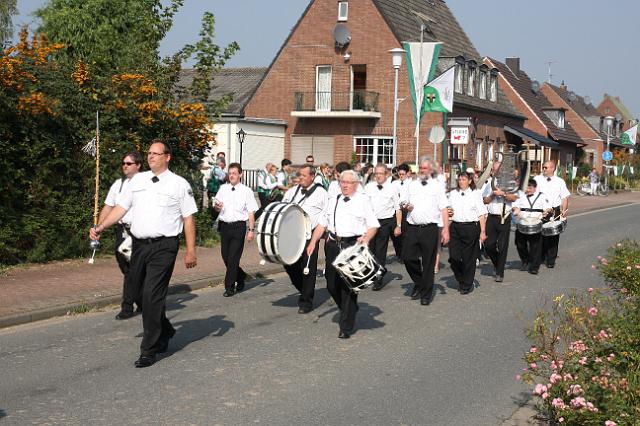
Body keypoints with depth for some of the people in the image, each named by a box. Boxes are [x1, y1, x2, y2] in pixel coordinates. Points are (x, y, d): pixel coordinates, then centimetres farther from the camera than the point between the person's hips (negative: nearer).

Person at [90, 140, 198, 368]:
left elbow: (189, 218, 0)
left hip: (164, 246, -5)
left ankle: (149, 351, -3)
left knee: (152, 296, -11)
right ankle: (164, 332, 37)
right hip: (139, 244, 5)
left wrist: (191, 251, -5)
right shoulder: (138, 180, 13)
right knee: (141, 295, 13)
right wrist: (101, 226, -2)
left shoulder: (179, 184, 1)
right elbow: (121, 207, 11)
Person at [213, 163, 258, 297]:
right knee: (225, 256, 9)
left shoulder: (246, 191, 0)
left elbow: (251, 212, -2)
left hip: (239, 226, -4)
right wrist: (217, 206, -11)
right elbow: (216, 206, 14)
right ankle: (240, 277, 33)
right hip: (224, 225, 4)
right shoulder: (223, 188, 10)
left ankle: (229, 287, 2)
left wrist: (251, 230, -8)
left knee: (233, 257, -5)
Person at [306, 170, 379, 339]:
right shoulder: (333, 201, 17)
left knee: (349, 286, -6)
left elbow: (373, 225, -2)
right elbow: (322, 223, 17)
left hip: (353, 246, -5)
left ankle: (346, 327, 0)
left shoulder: (363, 200, 3)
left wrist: (366, 238, -20)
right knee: (332, 284, 8)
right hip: (333, 246, 5)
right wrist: (313, 241, 6)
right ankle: (349, 312, 34)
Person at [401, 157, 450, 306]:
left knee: (428, 263, 1)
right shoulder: (412, 185, 14)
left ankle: (425, 295, 12)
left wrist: (446, 230, -10)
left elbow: (444, 209, -1)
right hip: (412, 227, 3)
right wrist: (406, 207, -3)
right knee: (408, 257, -3)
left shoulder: (437, 186, 4)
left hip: (430, 228, -3)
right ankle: (419, 282, 24)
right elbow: (405, 204, 23)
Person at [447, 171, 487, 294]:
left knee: (469, 258, 2)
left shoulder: (476, 194, 2)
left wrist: (483, 231, -7)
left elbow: (482, 214, -1)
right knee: (453, 257, -3)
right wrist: (448, 213, 0)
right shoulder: (452, 194, 13)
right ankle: (461, 280, 21)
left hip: (471, 227, -3)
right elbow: (447, 210, 24)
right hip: (455, 227, 3)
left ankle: (467, 285, 16)